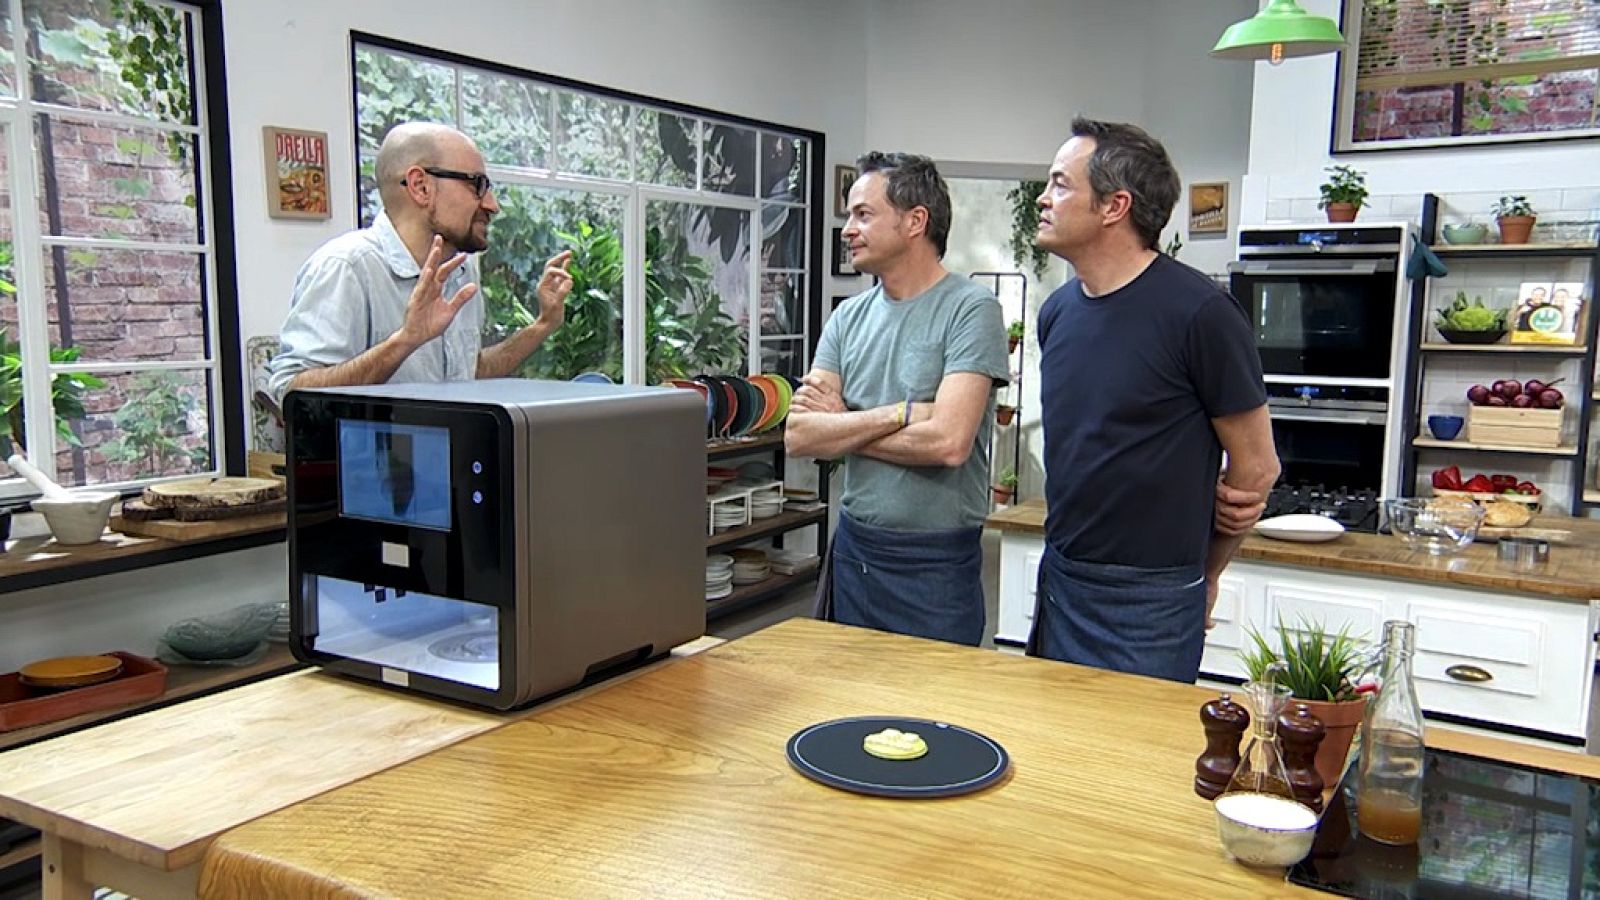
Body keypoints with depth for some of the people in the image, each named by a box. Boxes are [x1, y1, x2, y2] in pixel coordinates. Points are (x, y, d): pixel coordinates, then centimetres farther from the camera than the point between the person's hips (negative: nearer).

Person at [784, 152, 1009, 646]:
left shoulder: (971, 310, -11)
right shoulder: (848, 317, 6)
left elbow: (947, 442, -22)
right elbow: (797, 436, -3)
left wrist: (840, 426, -9)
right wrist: (897, 413, -16)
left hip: (936, 565, -5)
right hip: (852, 549, 6)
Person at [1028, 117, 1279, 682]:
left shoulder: (1198, 312, -16)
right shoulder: (1057, 311, 5)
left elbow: (1256, 467, -8)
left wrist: (1202, 576, 5)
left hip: (1150, 607, -7)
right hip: (1058, 579, 7)